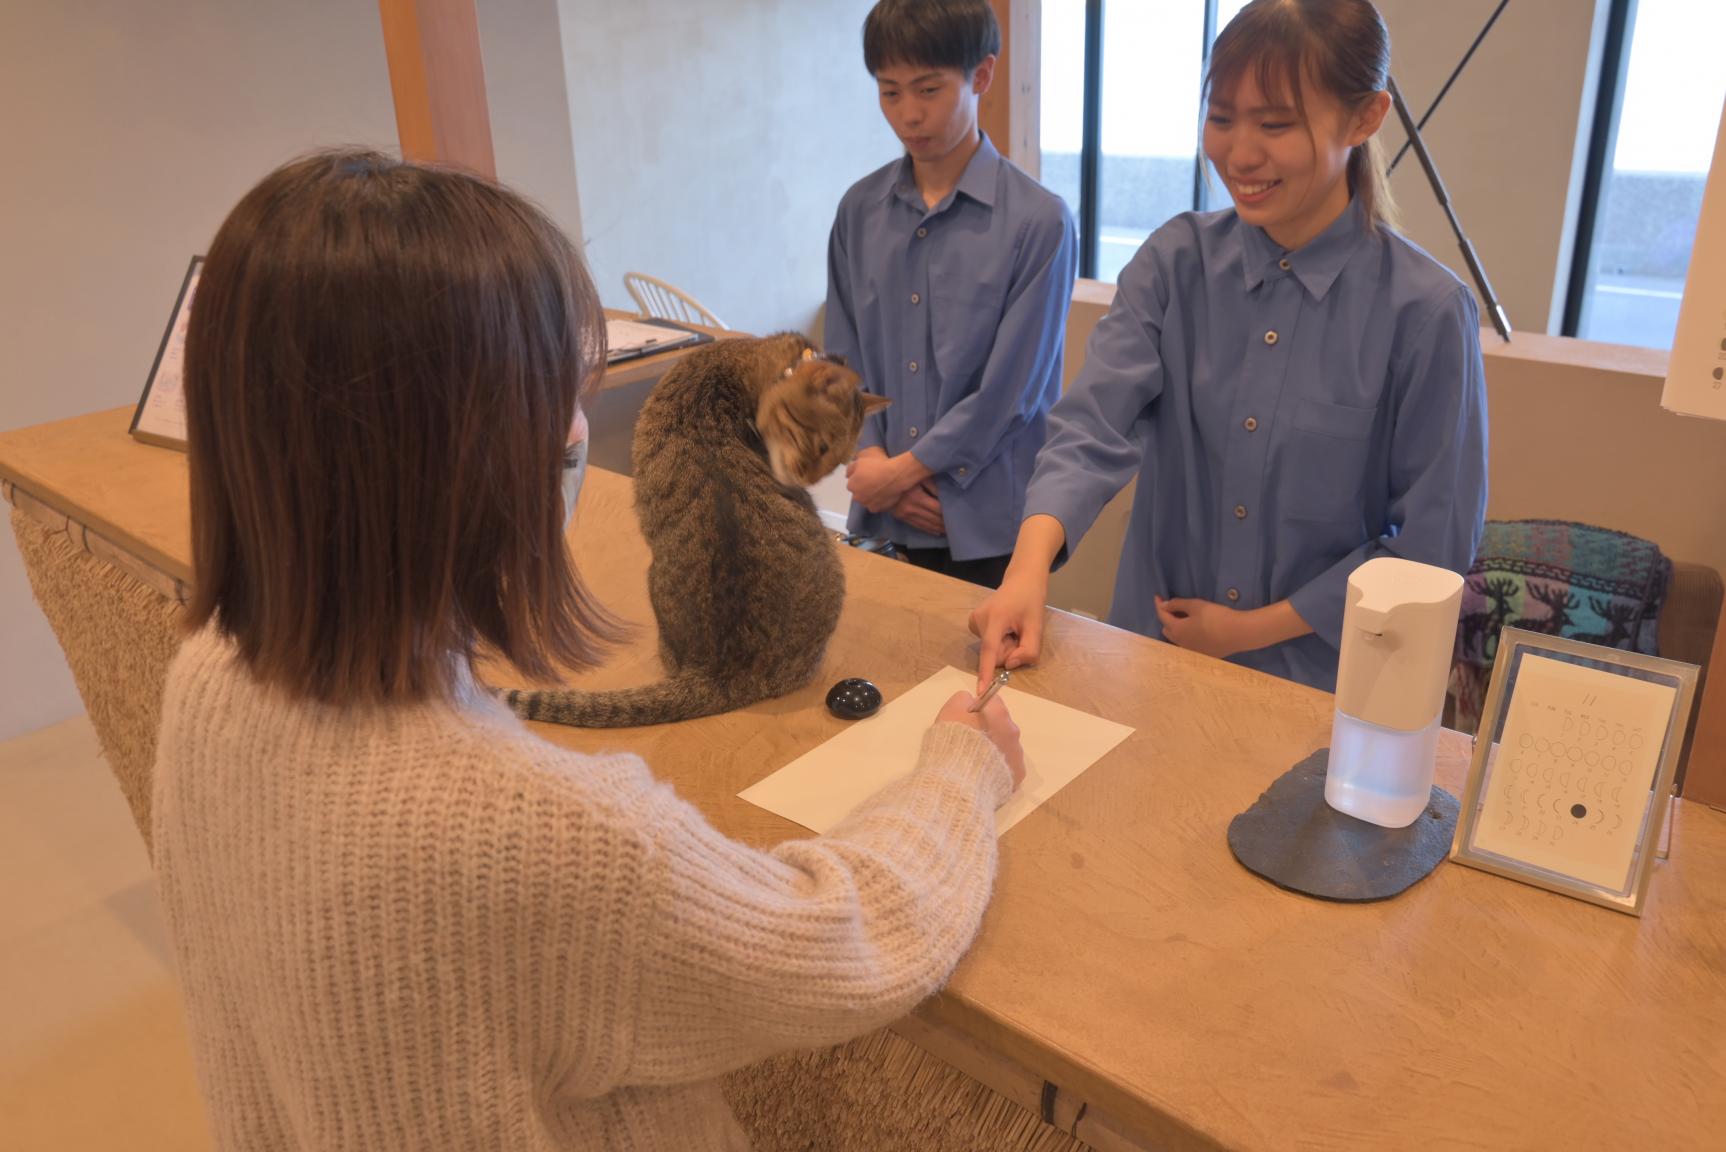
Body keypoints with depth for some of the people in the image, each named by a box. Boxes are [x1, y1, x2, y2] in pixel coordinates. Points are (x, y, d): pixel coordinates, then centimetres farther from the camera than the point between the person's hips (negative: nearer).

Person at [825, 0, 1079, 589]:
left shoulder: (1038, 221, -12)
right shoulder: (860, 209, 3)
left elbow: (1010, 390, -13)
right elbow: (843, 360, 6)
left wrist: (901, 470, -9)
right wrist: (871, 456, -8)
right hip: (881, 518, 4)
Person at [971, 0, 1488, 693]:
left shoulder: (1426, 311, -15)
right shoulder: (1175, 261, -6)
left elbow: (1433, 544, -11)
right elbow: (1096, 422, -19)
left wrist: (1253, 629, -11)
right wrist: (1029, 568, -35)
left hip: (1323, 682, -2)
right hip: (1154, 657, 3)